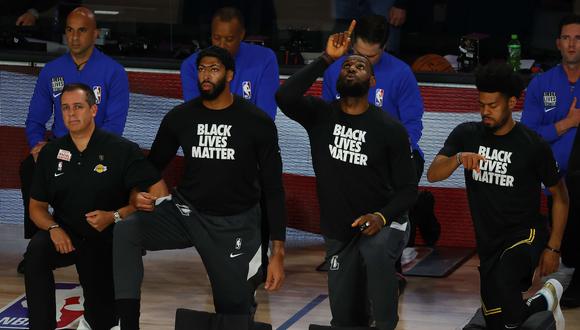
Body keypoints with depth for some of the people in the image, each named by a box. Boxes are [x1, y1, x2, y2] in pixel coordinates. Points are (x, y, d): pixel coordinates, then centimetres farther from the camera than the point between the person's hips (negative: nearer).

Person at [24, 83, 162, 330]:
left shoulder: (122, 150, -11)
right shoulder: (50, 154, 0)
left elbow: (158, 194, -14)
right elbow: (37, 207, 6)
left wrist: (115, 216, -25)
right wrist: (53, 229, -16)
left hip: (108, 241, -1)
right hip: (66, 235, 1)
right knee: (37, 251, -34)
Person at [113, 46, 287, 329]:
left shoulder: (257, 123, -11)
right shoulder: (180, 117, -4)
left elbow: (273, 188, -7)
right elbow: (153, 167, 9)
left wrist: (278, 253, -12)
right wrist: (139, 194, -16)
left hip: (234, 223, -2)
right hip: (187, 211, 2)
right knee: (124, 234, -24)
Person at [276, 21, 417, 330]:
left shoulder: (390, 129, -12)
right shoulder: (320, 115, -7)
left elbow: (407, 188, -9)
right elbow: (285, 96, -28)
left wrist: (382, 217, -27)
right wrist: (327, 59, -27)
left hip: (382, 223, -3)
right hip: (338, 232, 3)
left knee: (376, 253, -39)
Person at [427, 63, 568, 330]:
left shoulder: (533, 145, -9)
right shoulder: (466, 135, 0)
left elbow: (560, 196, 1)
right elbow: (433, 175, -10)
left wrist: (553, 248, -4)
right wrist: (458, 158, -30)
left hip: (526, 236, -5)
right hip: (488, 242, 5)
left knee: (500, 281, -36)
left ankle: (547, 297, -8)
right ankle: (542, 303, 34)